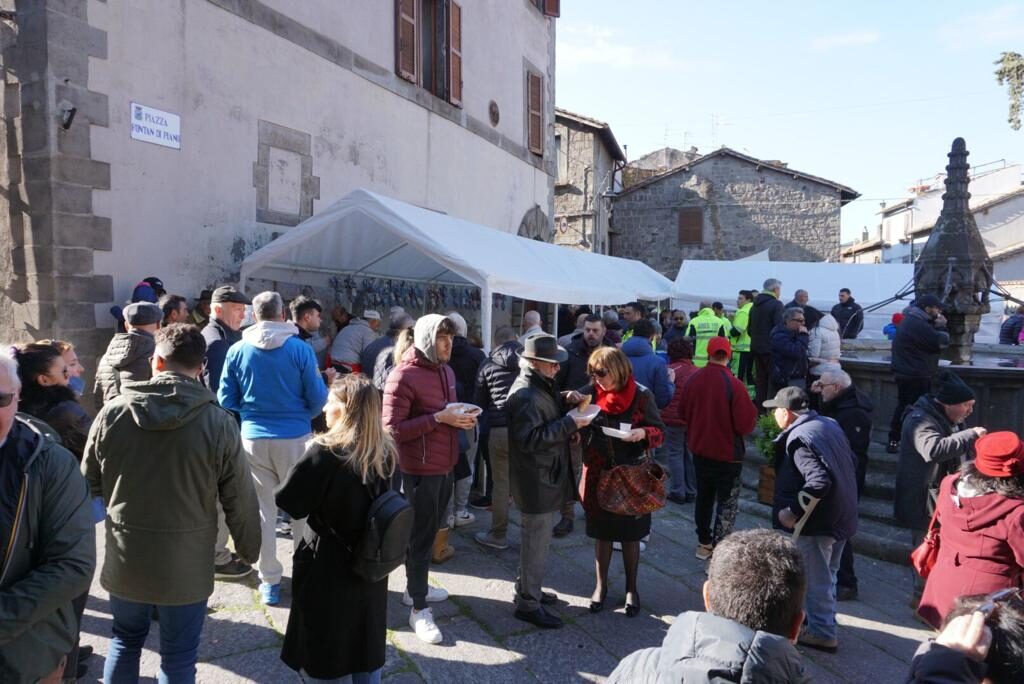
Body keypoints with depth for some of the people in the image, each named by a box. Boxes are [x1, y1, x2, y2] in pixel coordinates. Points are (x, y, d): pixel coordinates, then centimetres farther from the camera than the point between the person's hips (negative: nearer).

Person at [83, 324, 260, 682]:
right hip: (186, 565, -2)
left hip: (125, 559, 3)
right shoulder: (218, 423, -17)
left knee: (126, 641, 26)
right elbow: (240, 500, -10)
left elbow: (89, 483, 3)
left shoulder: (112, 412, -10)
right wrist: (249, 549, 6)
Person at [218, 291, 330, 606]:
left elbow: (226, 401, 3)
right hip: (294, 437, -1)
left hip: (253, 438, 2)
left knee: (263, 509, 11)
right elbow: (317, 398, -4)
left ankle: (270, 581, 19)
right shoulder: (300, 348, -9)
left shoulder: (237, 351, -3)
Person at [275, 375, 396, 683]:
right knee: (366, 645, 20)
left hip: (327, 565, -5)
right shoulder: (384, 451, -5)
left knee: (321, 647, 15)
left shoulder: (324, 452, -22)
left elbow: (287, 501, -17)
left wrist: (309, 462, -4)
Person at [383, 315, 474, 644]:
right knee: (421, 537, 3)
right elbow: (392, 428, -22)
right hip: (420, 470, -8)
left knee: (431, 531, 21)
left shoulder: (446, 370, 9)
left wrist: (462, 418, 0)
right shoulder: (403, 376, -17)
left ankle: (415, 587, 40)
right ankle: (419, 609, 18)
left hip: (445, 466, 8)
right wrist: (438, 418, -25)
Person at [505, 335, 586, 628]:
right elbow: (530, 439, -28)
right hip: (536, 480, -11)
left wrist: (563, 401, 3)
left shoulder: (541, 386, 10)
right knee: (536, 540, 1)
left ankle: (528, 588, 38)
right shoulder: (526, 395, -23)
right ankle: (528, 603, 14)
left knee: (536, 537, 22)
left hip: (545, 475, 11)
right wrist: (569, 423, -26)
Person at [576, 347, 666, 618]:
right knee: (602, 532, 14)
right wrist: (570, 403, -23)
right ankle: (601, 585, 31)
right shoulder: (590, 393, -6)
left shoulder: (641, 395, -11)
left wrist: (643, 433, -26)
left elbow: (660, 431, -5)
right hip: (599, 475, 2)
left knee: (630, 534, 12)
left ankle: (631, 588, 30)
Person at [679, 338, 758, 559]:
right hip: (727, 453, -5)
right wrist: (751, 409, 0)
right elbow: (746, 424, -19)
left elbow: (683, 413, 6)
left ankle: (704, 543, 32)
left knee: (704, 497, 20)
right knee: (727, 503, 7)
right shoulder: (734, 385, -22)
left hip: (699, 449, 5)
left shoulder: (694, 380, -7)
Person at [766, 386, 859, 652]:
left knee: (815, 579, 7)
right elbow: (852, 462, 14)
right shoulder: (830, 424, 6)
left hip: (817, 521, -9)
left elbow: (818, 482, -32)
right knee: (826, 574, 24)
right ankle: (824, 620, 39)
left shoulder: (799, 439, -23)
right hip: (842, 517, 9)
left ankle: (822, 632, 19)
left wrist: (792, 512, -25)